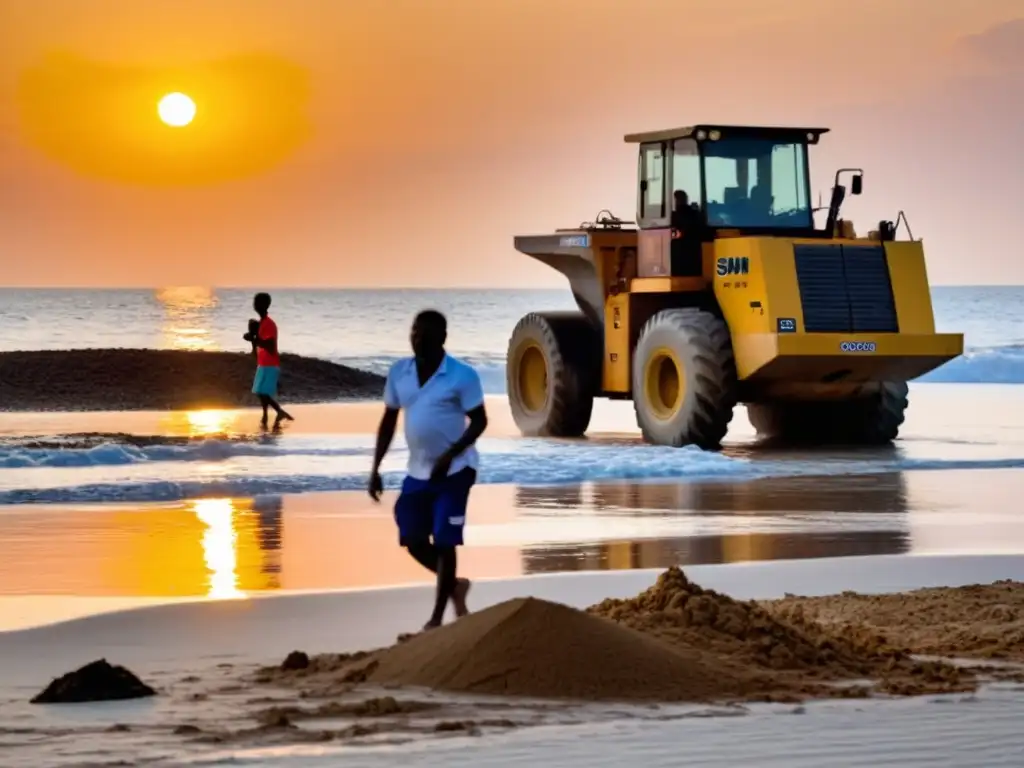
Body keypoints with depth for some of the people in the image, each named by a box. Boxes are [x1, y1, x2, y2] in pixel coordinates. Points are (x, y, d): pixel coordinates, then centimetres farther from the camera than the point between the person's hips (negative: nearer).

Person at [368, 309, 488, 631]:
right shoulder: (399, 372, 1)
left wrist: (449, 455, -24)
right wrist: (375, 468, 5)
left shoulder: (462, 375, -14)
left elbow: (479, 421, -11)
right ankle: (454, 585, 33)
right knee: (414, 542, 7)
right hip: (417, 472, 6)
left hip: (454, 471, -6)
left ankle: (437, 616, 7)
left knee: (444, 543, -4)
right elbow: (389, 420, 9)